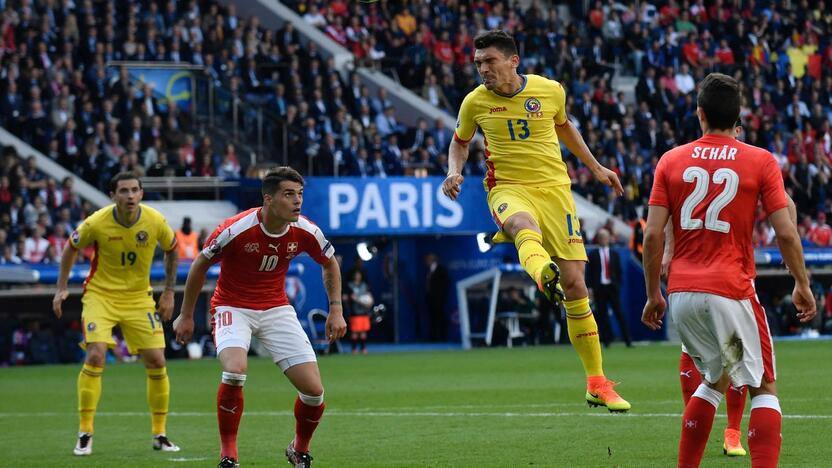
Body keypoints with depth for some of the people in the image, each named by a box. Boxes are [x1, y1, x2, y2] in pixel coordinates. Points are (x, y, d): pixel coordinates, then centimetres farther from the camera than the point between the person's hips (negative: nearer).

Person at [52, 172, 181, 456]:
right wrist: (62, 288, -3)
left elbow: (171, 251, 7)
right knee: (96, 356, -20)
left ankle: (159, 435, 12)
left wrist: (169, 293, 5)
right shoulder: (96, 223, -18)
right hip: (101, 294, -2)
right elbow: (71, 248, 1)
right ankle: (85, 435, -9)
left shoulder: (155, 222, -13)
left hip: (139, 297, 2)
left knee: (156, 361, -5)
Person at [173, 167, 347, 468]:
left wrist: (336, 310, 5)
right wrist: (186, 315, 0)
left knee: (314, 390, -7)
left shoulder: (305, 233, -11)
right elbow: (200, 265, -6)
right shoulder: (235, 229, -23)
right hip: (233, 307, -4)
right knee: (235, 370, -33)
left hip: (277, 309, 4)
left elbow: (330, 264, 11)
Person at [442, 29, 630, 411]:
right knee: (523, 225, -41)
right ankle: (544, 275, -75)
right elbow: (460, 141, 18)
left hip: (554, 188, 1)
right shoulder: (475, 102, -1)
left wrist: (595, 167, 26)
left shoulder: (550, 90, 0)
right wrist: (454, 172, -2)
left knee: (575, 283, -3)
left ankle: (597, 384, 7)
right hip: (508, 189, -1)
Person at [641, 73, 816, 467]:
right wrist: (802, 285, 9)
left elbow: (653, 235, 2)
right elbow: (786, 233, -4)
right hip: (731, 290, -4)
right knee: (763, 387, 4)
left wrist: (653, 295, 10)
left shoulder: (671, 161, 6)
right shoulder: (761, 162, -1)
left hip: (682, 292, 4)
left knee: (715, 379, 23)